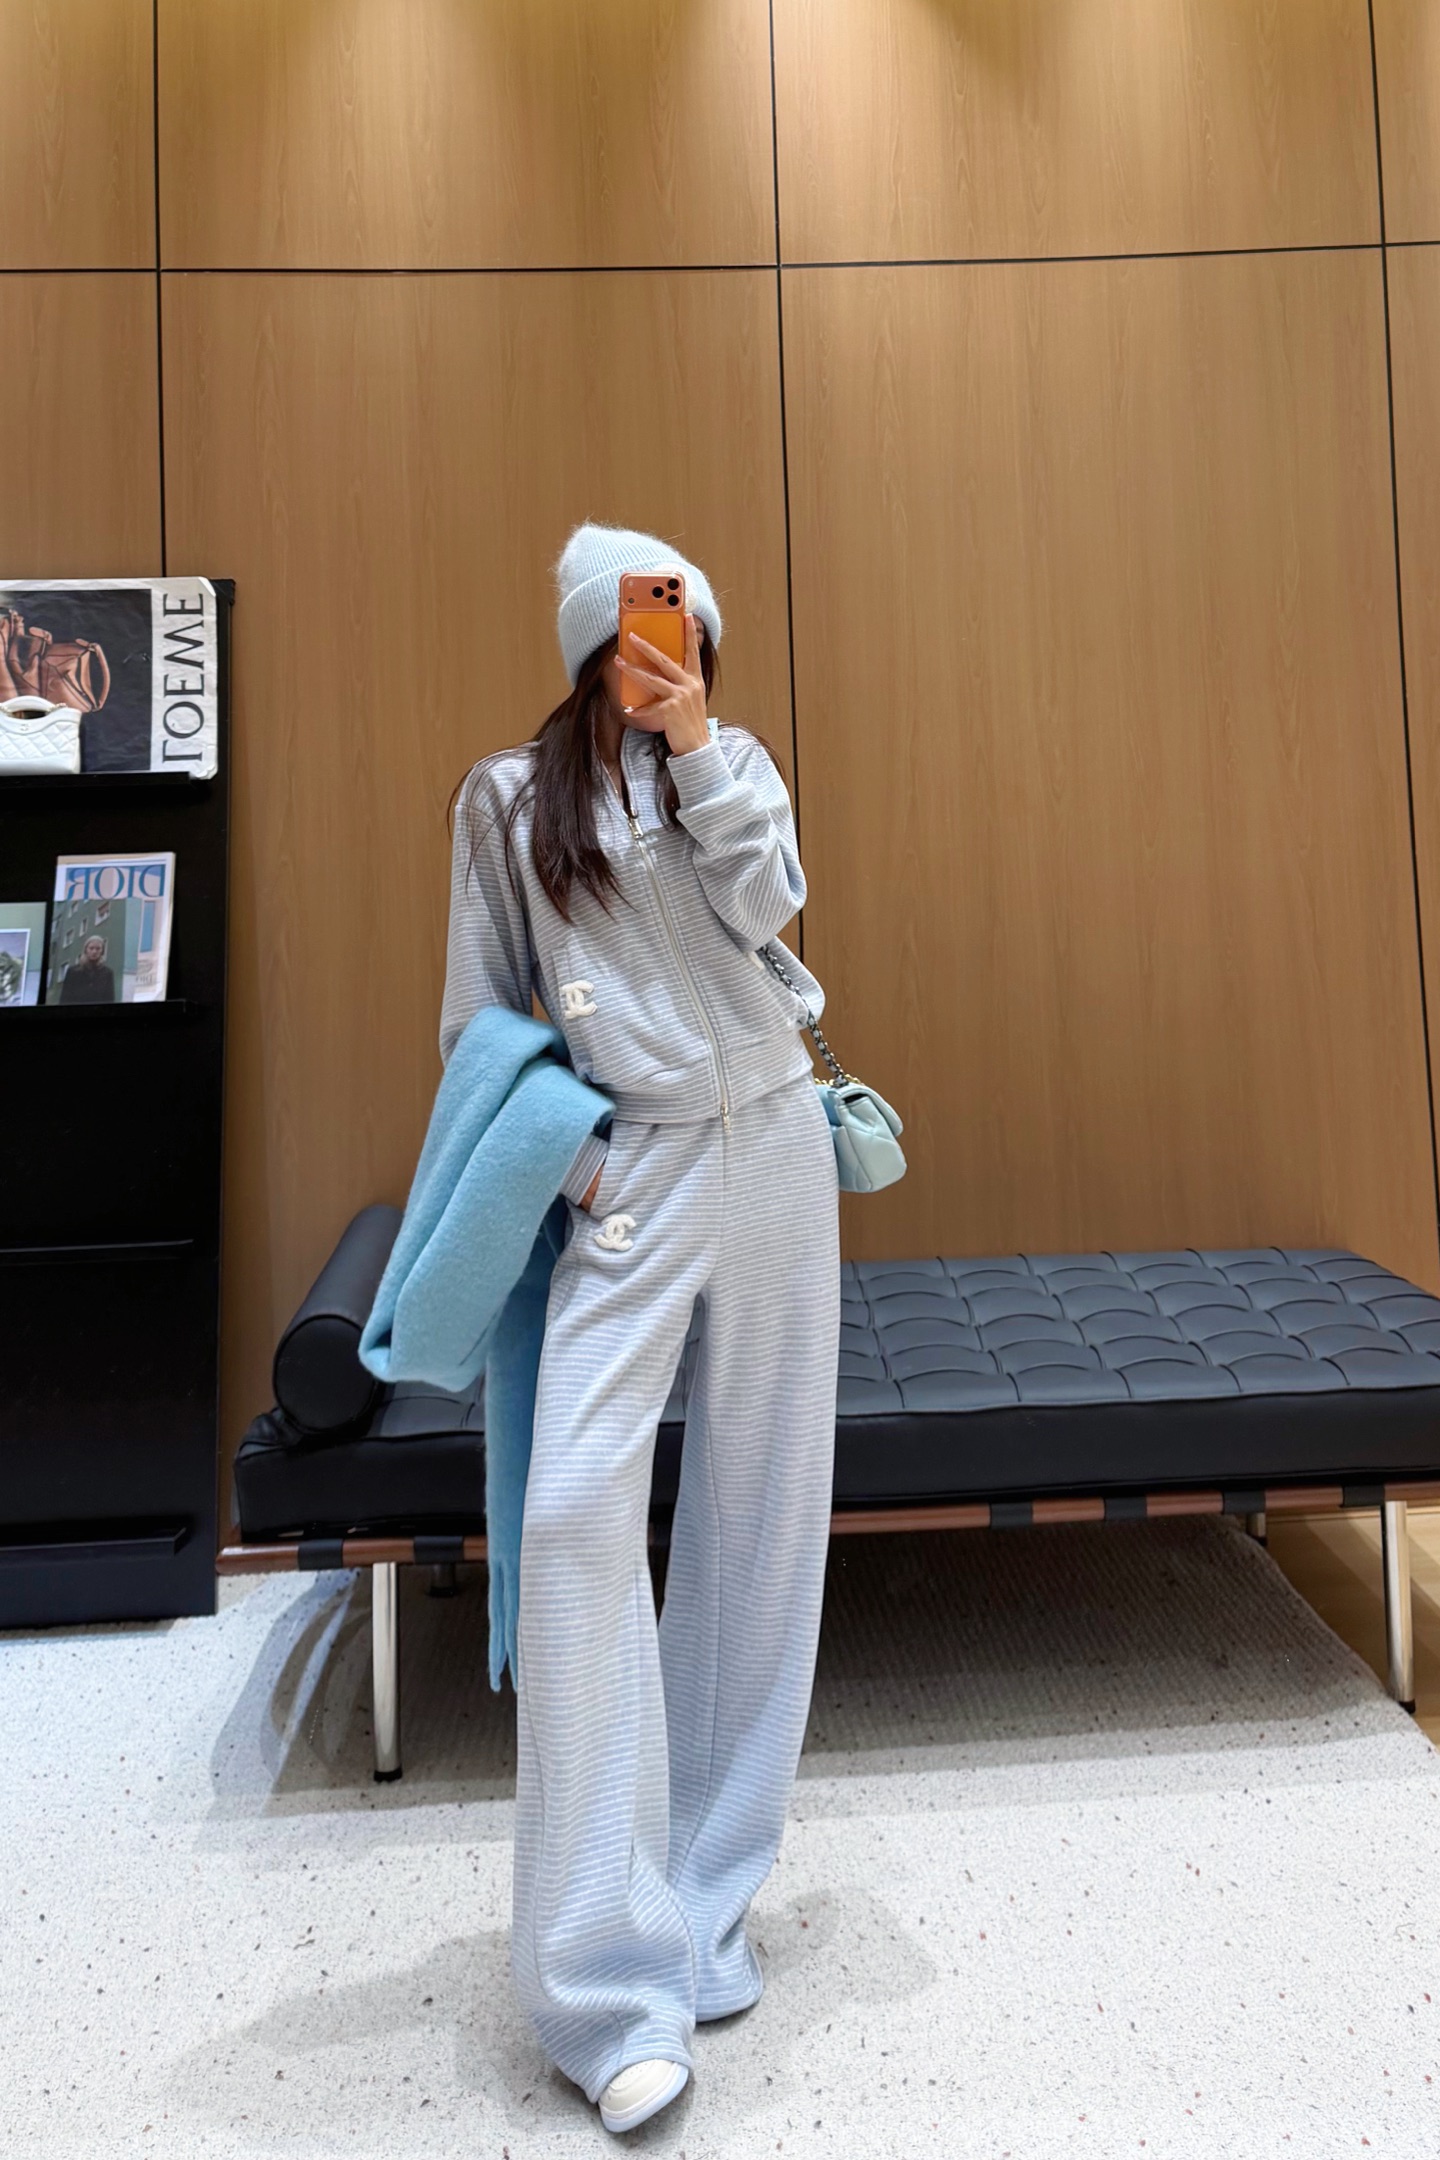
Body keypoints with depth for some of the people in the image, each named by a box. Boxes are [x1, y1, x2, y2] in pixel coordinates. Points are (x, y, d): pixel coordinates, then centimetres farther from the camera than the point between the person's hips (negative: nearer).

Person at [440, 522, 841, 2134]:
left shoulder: (734, 759, 13)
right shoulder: (505, 796, 8)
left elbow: (767, 905, -7)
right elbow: (479, 1019, 6)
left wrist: (696, 749, -8)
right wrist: (559, 1157, -4)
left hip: (770, 1150, 3)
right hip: (631, 1172, -2)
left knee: (759, 1508, 6)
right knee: (579, 1515, -14)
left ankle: (704, 1894, 22)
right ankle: (608, 1980, -2)